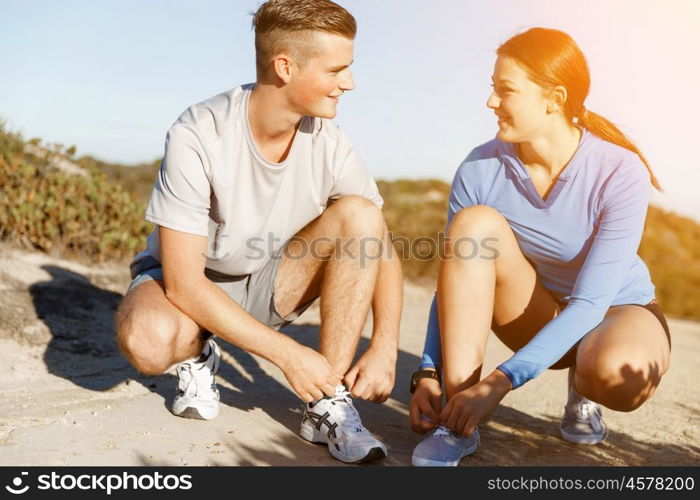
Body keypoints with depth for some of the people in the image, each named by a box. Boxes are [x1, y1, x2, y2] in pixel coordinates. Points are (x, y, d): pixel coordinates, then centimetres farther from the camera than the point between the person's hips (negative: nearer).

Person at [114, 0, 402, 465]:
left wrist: (384, 349, -22)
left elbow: (381, 249, -8)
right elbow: (183, 283, -27)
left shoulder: (329, 144, -15)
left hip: (268, 286, 4)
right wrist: (288, 354, -30)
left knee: (358, 214, -22)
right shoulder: (199, 136, -27)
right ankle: (198, 356, 1)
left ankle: (328, 405, -18)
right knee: (149, 339, -38)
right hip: (187, 284, -3)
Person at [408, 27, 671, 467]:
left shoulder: (621, 174, -26)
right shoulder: (480, 169, -18)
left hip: (617, 312, -2)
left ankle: (583, 389, 2)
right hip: (540, 316, 3)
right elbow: (454, 278, -15)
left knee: (618, 373, -39)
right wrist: (429, 374, -25)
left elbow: (590, 303, -29)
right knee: (476, 224, -27)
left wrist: (500, 382, -36)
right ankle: (459, 419, -26)